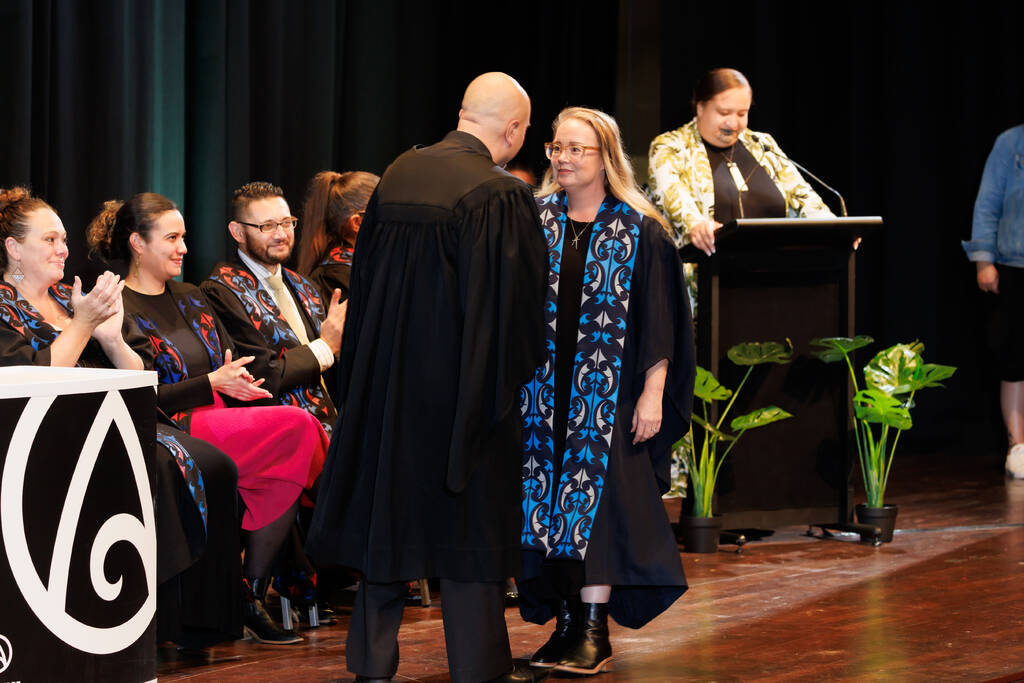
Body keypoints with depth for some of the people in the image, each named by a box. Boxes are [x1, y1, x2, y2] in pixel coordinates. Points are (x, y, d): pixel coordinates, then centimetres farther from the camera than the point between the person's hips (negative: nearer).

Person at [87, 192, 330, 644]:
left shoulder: (192, 300, 22)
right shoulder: (120, 312, -2)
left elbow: (232, 367, 20)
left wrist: (239, 383, -5)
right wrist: (211, 384, -17)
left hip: (220, 420, 7)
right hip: (171, 432, -7)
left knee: (287, 468, -25)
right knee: (300, 426, -24)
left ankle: (253, 596, -23)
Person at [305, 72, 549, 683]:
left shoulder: (399, 174, 3)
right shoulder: (499, 196, -17)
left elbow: (366, 274, 11)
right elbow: (516, 306, -14)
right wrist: (514, 380, 2)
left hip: (386, 380, 6)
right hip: (460, 378, -6)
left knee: (387, 511, 13)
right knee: (470, 521, 4)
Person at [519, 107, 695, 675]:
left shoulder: (639, 230, -2)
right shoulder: (534, 220, 7)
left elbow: (658, 319, -2)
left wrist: (652, 393, -9)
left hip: (606, 390, -3)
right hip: (543, 388, 4)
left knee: (594, 498, -9)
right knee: (547, 501, 3)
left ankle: (595, 629, -6)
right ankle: (568, 622, 11)